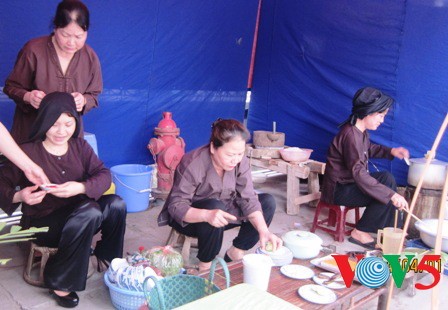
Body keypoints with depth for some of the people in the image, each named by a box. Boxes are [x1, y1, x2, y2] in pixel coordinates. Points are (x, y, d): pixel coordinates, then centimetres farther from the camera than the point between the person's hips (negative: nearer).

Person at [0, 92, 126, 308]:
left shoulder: (80, 146, 1)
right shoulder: (27, 152, -12)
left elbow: (104, 175, -9)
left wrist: (81, 188, -30)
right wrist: (19, 196, -35)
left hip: (78, 217, 5)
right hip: (42, 222, -4)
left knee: (116, 204, -22)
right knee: (89, 212, -34)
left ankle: (107, 258, 4)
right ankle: (59, 282, -17)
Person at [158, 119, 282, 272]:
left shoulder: (241, 162, -14)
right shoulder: (191, 165, -29)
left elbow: (248, 200, -17)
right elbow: (176, 206, -31)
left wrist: (263, 230, -34)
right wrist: (207, 215, -50)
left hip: (222, 211, 6)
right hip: (190, 218, -5)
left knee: (268, 202, -10)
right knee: (215, 206, -38)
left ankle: (235, 253, -2)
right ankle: (205, 265, -18)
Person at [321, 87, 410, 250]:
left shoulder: (362, 132, 3)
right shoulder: (350, 135, -27)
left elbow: (369, 149, 27)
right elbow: (359, 174, -35)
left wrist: (391, 151, 8)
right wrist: (392, 195, -35)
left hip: (350, 181, 10)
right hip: (338, 189, -10)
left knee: (387, 178, 5)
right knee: (384, 195, -17)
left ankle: (387, 228, 7)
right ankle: (360, 232, -2)